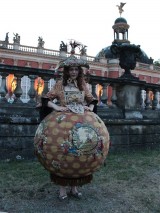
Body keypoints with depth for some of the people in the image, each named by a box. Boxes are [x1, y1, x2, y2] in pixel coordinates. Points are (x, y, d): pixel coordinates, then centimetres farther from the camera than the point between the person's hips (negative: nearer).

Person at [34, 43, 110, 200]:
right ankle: (63, 188, 9)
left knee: (80, 153, 2)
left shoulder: (83, 84, 14)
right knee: (63, 153, -5)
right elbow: (46, 99, 3)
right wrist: (56, 107, -12)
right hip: (64, 120, -3)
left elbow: (91, 99, 21)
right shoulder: (60, 84, 5)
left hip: (82, 121, 3)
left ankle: (74, 187, 17)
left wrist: (91, 107, 2)